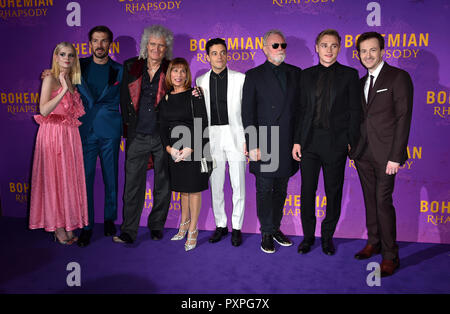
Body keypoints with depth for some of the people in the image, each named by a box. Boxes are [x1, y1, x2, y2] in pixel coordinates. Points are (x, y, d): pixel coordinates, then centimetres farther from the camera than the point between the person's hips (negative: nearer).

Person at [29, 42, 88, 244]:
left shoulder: (71, 80, 15)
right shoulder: (50, 79, -6)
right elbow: (44, 110, -20)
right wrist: (64, 90, -25)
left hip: (70, 134, 7)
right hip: (53, 134, -7)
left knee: (69, 178, 8)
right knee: (55, 178, -1)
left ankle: (68, 225, 17)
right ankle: (58, 227, 9)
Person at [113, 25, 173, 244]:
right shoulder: (131, 66, 7)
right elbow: (124, 96, 14)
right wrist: (128, 122, 10)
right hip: (137, 136, 1)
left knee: (162, 183, 9)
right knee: (133, 183, 1)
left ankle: (156, 226, 24)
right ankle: (128, 231, 10)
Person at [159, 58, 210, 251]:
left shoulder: (194, 95, -6)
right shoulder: (165, 98, 8)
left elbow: (202, 125, -10)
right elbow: (163, 127, 9)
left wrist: (189, 149, -17)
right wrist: (169, 148, -6)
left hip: (194, 149, -4)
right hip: (174, 151, 4)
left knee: (194, 189, 3)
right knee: (182, 188, 16)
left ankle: (193, 230, 16)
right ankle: (184, 222, 34)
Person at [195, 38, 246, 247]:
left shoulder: (240, 79, 1)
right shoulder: (201, 81, 9)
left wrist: (248, 139, -6)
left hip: (235, 135, -2)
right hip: (212, 137, 3)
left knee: (238, 185, 1)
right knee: (215, 185, 9)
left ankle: (237, 227, 16)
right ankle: (220, 225, 24)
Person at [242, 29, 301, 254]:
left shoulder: (295, 73, 10)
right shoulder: (254, 76, 2)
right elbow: (248, 112, -3)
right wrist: (252, 145, -10)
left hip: (287, 144, 3)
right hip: (264, 145, -3)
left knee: (281, 189, 13)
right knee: (264, 190, 4)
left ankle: (276, 228, 27)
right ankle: (267, 233, 17)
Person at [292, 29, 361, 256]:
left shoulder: (349, 74, 2)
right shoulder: (307, 75, 9)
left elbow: (355, 111, 1)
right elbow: (301, 109, 8)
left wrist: (351, 142, -6)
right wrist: (297, 141, 3)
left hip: (336, 142, -2)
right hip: (309, 141, 2)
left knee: (333, 191, 8)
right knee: (307, 190, 7)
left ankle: (328, 236, 25)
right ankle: (308, 235, 23)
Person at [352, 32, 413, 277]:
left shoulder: (398, 77, -5)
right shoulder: (361, 82, 16)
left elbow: (403, 118, -10)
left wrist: (395, 156, -16)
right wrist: (354, 146, 7)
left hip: (385, 154, -6)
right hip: (363, 153, 6)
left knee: (383, 201, -7)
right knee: (370, 199, 13)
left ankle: (390, 256, 5)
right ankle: (373, 243, 27)